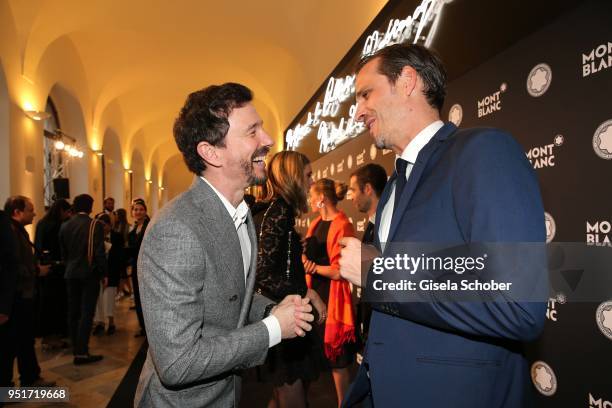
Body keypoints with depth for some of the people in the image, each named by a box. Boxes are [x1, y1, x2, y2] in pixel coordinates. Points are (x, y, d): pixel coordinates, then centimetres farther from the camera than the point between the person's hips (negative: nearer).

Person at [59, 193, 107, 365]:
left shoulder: (64, 225, 5)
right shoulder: (95, 225, -13)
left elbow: (63, 251, 10)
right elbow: (99, 252, -15)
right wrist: (103, 273, -6)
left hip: (71, 274, 6)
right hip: (89, 273, -6)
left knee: (73, 312, 13)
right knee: (86, 312, -4)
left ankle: (76, 347, 25)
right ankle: (81, 352, -4)